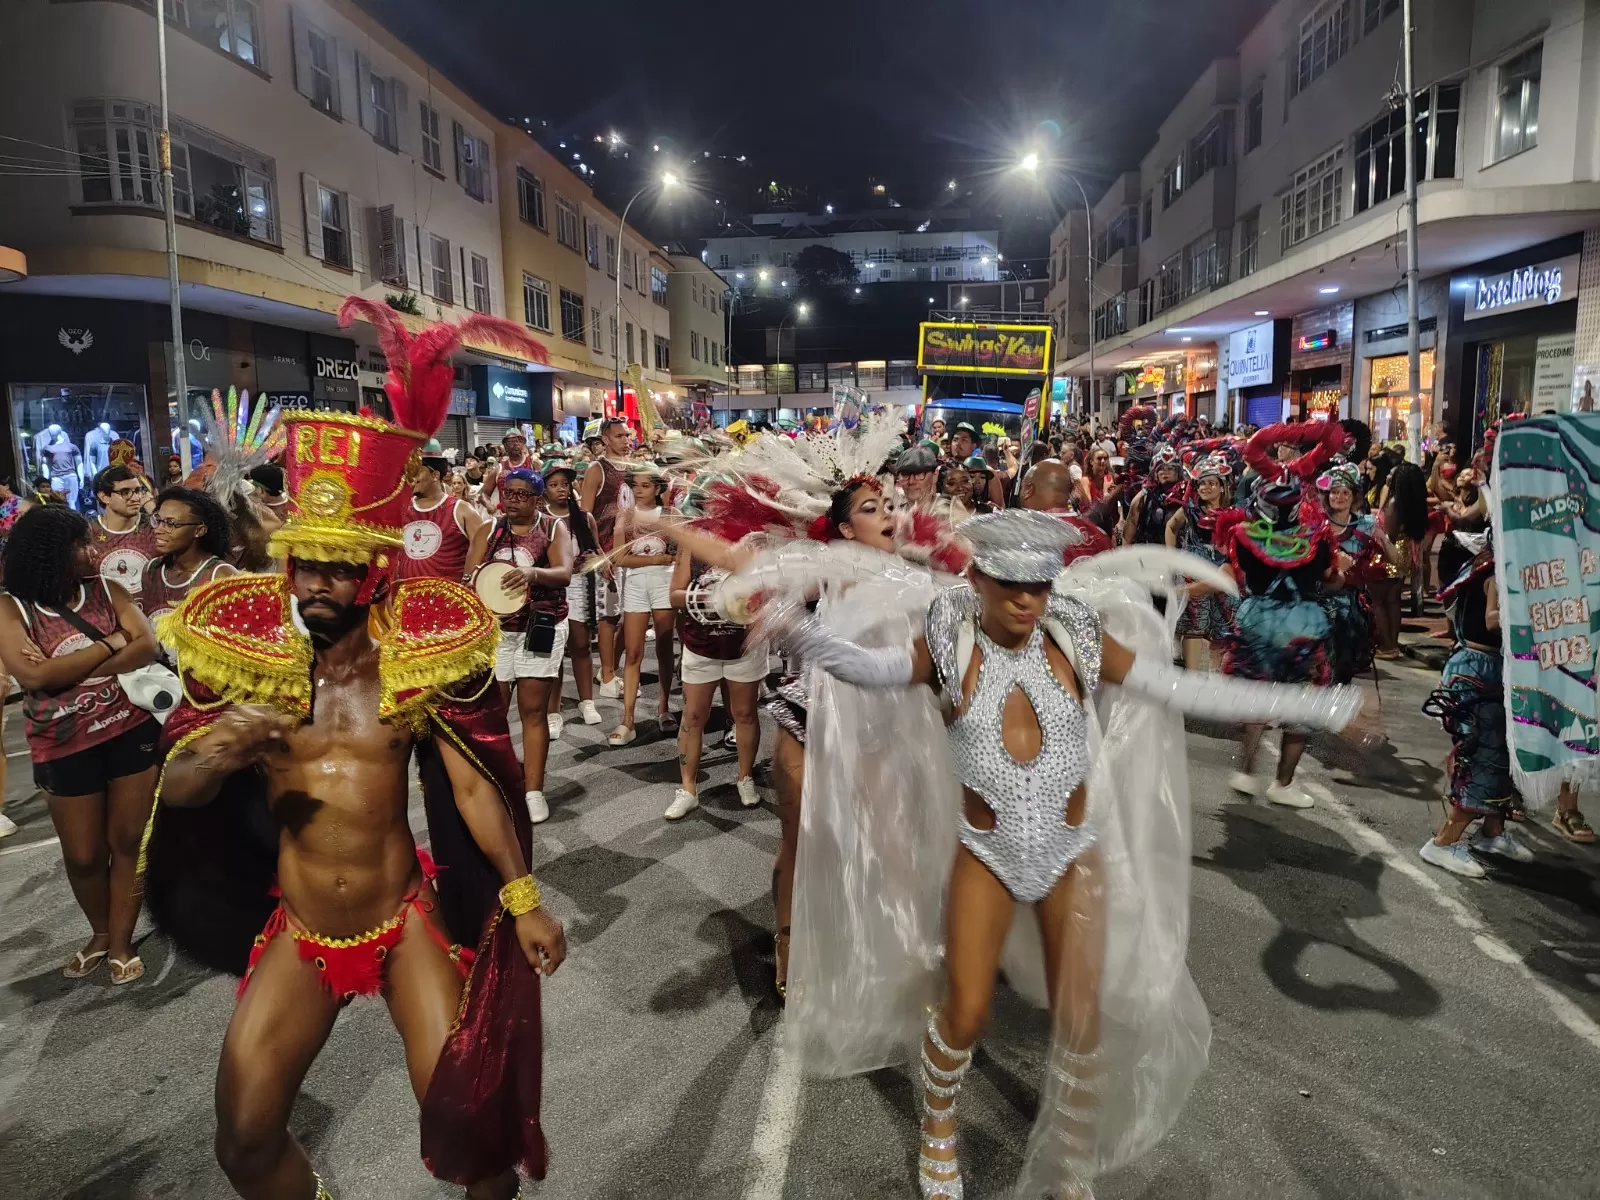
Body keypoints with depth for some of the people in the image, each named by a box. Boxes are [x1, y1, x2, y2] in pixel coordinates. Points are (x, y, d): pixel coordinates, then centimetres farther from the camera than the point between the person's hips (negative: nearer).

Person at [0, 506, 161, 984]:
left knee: (128, 841, 9)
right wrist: (110, 643, -16)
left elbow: (147, 646, -12)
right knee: (83, 856, 12)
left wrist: (66, 670, -19)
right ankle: (99, 933, 37)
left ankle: (120, 942, 24)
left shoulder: (107, 590, 0)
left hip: (131, 729, 1)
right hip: (65, 746, -1)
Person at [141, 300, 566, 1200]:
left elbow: (473, 788, -7)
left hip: (408, 922, -2)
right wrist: (214, 757, -29)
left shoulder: (418, 660, -10)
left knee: (464, 1114, -3)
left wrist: (524, 899, -7)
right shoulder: (248, 659, -6)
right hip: (298, 935, 2)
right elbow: (174, 794, -5)